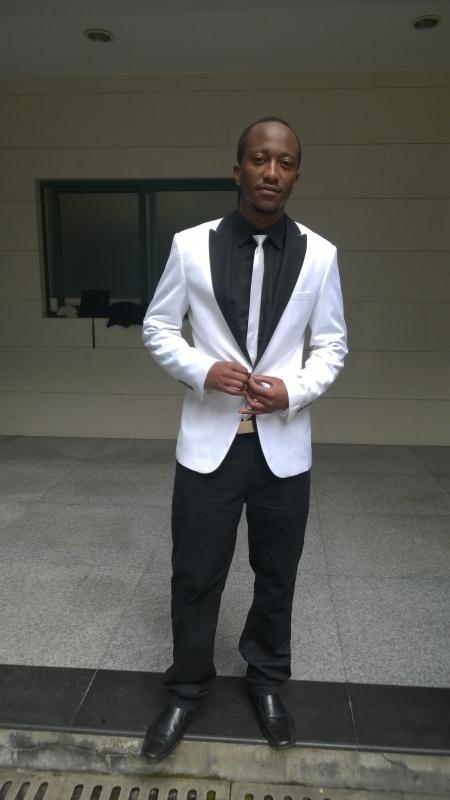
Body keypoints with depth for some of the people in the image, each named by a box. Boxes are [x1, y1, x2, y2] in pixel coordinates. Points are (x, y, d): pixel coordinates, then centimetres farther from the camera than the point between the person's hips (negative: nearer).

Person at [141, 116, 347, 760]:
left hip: (283, 446, 1)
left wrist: (295, 389, -13)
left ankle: (268, 679, 43)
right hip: (208, 442, -1)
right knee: (195, 576, 11)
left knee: (277, 575, 17)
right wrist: (202, 370, -15)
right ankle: (187, 687, 37)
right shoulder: (190, 245, -3)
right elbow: (157, 328, 3)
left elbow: (333, 343, 6)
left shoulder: (319, 254, 0)